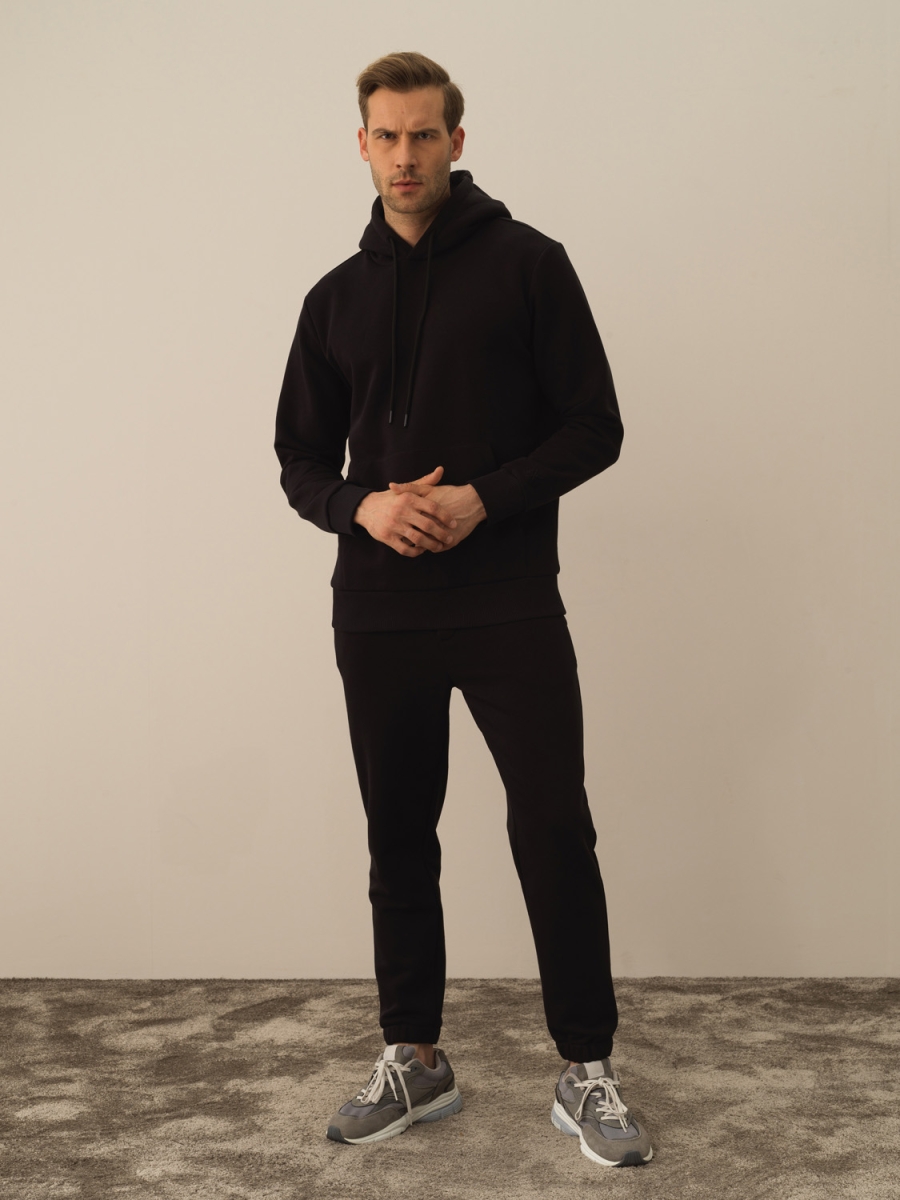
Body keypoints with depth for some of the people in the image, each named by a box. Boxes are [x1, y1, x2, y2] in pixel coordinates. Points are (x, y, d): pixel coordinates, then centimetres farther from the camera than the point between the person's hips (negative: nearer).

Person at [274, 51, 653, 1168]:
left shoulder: (527, 264, 0)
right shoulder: (337, 297, 12)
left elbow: (594, 428, -3)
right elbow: (302, 459, 13)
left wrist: (482, 499, -16)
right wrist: (363, 506, -9)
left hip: (510, 610, -4)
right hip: (377, 616, 4)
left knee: (554, 833, -5)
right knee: (398, 840, 11)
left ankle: (586, 1072, 10)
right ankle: (413, 1060, 26)